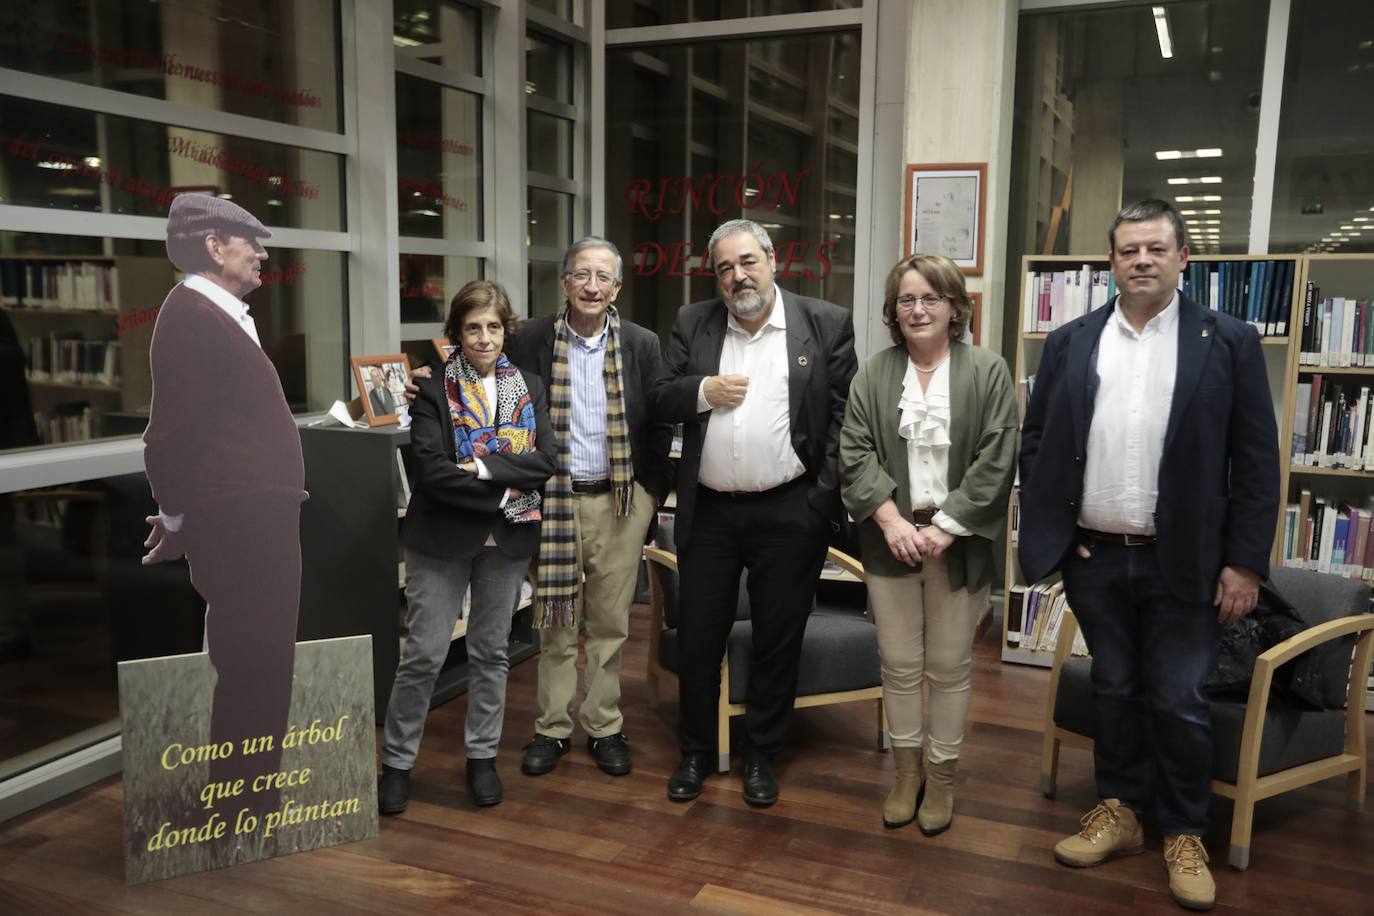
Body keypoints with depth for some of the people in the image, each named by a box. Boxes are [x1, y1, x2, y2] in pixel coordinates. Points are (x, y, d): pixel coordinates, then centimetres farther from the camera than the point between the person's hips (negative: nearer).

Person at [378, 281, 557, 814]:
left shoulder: (529, 388, 5)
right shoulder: (434, 392, -4)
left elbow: (544, 460, -7)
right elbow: (432, 471, -16)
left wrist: (485, 466, -18)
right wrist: (505, 492, -15)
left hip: (507, 539, 3)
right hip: (442, 537, -3)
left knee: (491, 651, 13)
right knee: (423, 655, 2)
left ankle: (482, 757, 27)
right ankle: (397, 763, 18)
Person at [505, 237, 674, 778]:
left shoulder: (642, 345, 2)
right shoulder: (531, 340, 0)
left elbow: (658, 425, 4)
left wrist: (654, 490, 1)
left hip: (620, 500, 0)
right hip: (553, 500, 0)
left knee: (610, 624, 8)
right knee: (555, 622, 8)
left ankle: (604, 727, 21)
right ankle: (552, 728, 21)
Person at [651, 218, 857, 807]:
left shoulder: (826, 324, -2)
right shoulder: (692, 324, 5)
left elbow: (845, 415, -2)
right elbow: (660, 401, 7)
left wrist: (826, 498, -9)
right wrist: (702, 390, -14)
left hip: (790, 512, -2)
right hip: (708, 511, 2)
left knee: (778, 641, 10)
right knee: (698, 638, 12)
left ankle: (761, 755, 29)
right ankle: (695, 752, 31)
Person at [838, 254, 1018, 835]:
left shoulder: (988, 372, -2)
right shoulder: (873, 376, 5)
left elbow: (996, 459, -7)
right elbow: (855, 453, 0)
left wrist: (945, 527, -14)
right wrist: (890, 518, -13)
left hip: (958, 543, -2)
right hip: (891, 539, 2)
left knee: (949, 666, 8)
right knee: (899, 664, 10)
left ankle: (941, 776, 26)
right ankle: (907, 769, 29)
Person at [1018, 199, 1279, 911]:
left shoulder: (1229, 343, -3)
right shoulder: (1069, 343, 3)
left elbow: (1257, 460, -3)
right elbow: (1036, 443, 7)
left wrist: (1245, 561, -7)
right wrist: (1046, 532, 0)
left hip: (1182, 562, -2)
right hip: (1093, 558, 2)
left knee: (1178, 702, 7)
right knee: (1114, 690, 15)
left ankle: (1184, 836, 26)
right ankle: (1118, 813, 32)